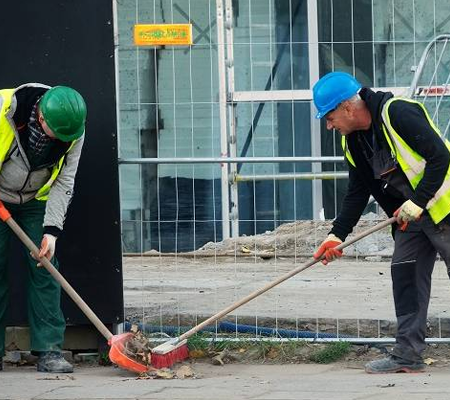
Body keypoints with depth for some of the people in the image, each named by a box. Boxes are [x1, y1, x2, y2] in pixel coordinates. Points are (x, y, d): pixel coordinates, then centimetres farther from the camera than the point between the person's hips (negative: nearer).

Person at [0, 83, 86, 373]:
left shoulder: (74, 131, -20)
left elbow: (64, 182, -13)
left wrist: (52, 229, -20)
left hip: (36, 201, 2)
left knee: (44, 269, -7)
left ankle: (49, 350, -7)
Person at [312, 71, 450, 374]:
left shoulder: (398, 113, -21)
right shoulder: (352, 142, 6)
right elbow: (357, 194, 13)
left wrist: (418, 203, -23)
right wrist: (337, 235, 4)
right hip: (410, 213, 8)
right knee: (405, 274, 3)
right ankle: (408, 355, 5)